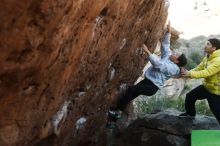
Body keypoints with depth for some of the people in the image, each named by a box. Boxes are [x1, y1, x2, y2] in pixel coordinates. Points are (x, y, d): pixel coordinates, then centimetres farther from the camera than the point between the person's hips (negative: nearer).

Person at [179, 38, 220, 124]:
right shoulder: (207, 58, 4)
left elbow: (207, 72, -37)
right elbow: (198, 69, 2)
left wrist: (190, 74, -42)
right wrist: (186, 73, -14)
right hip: (206, 86, 9)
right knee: (190, 96, 19)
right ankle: (190, 113, 44)